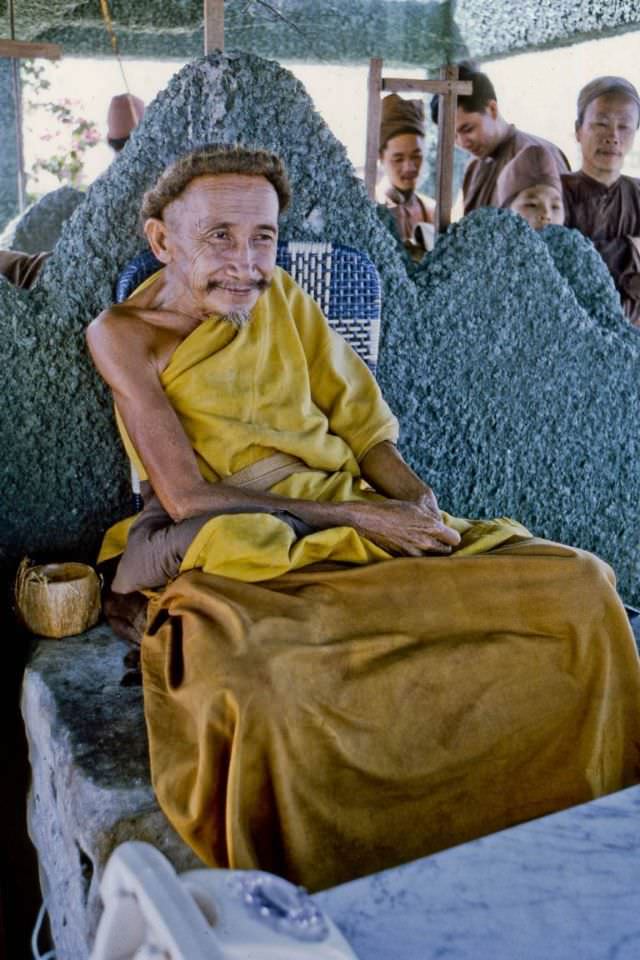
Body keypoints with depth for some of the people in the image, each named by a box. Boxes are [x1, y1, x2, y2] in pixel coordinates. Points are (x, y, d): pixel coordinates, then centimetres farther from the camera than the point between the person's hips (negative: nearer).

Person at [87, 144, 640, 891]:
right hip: (233, 551, -5)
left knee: (579, 583, -12)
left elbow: (361, 421, 12)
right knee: (250, 690, -42)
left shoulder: (282, 297, 12)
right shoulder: (126, 336, -2)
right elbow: (187, 498, -11)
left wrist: (414, 497, -10)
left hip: (356, 525, 5)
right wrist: (354, 514, -17)